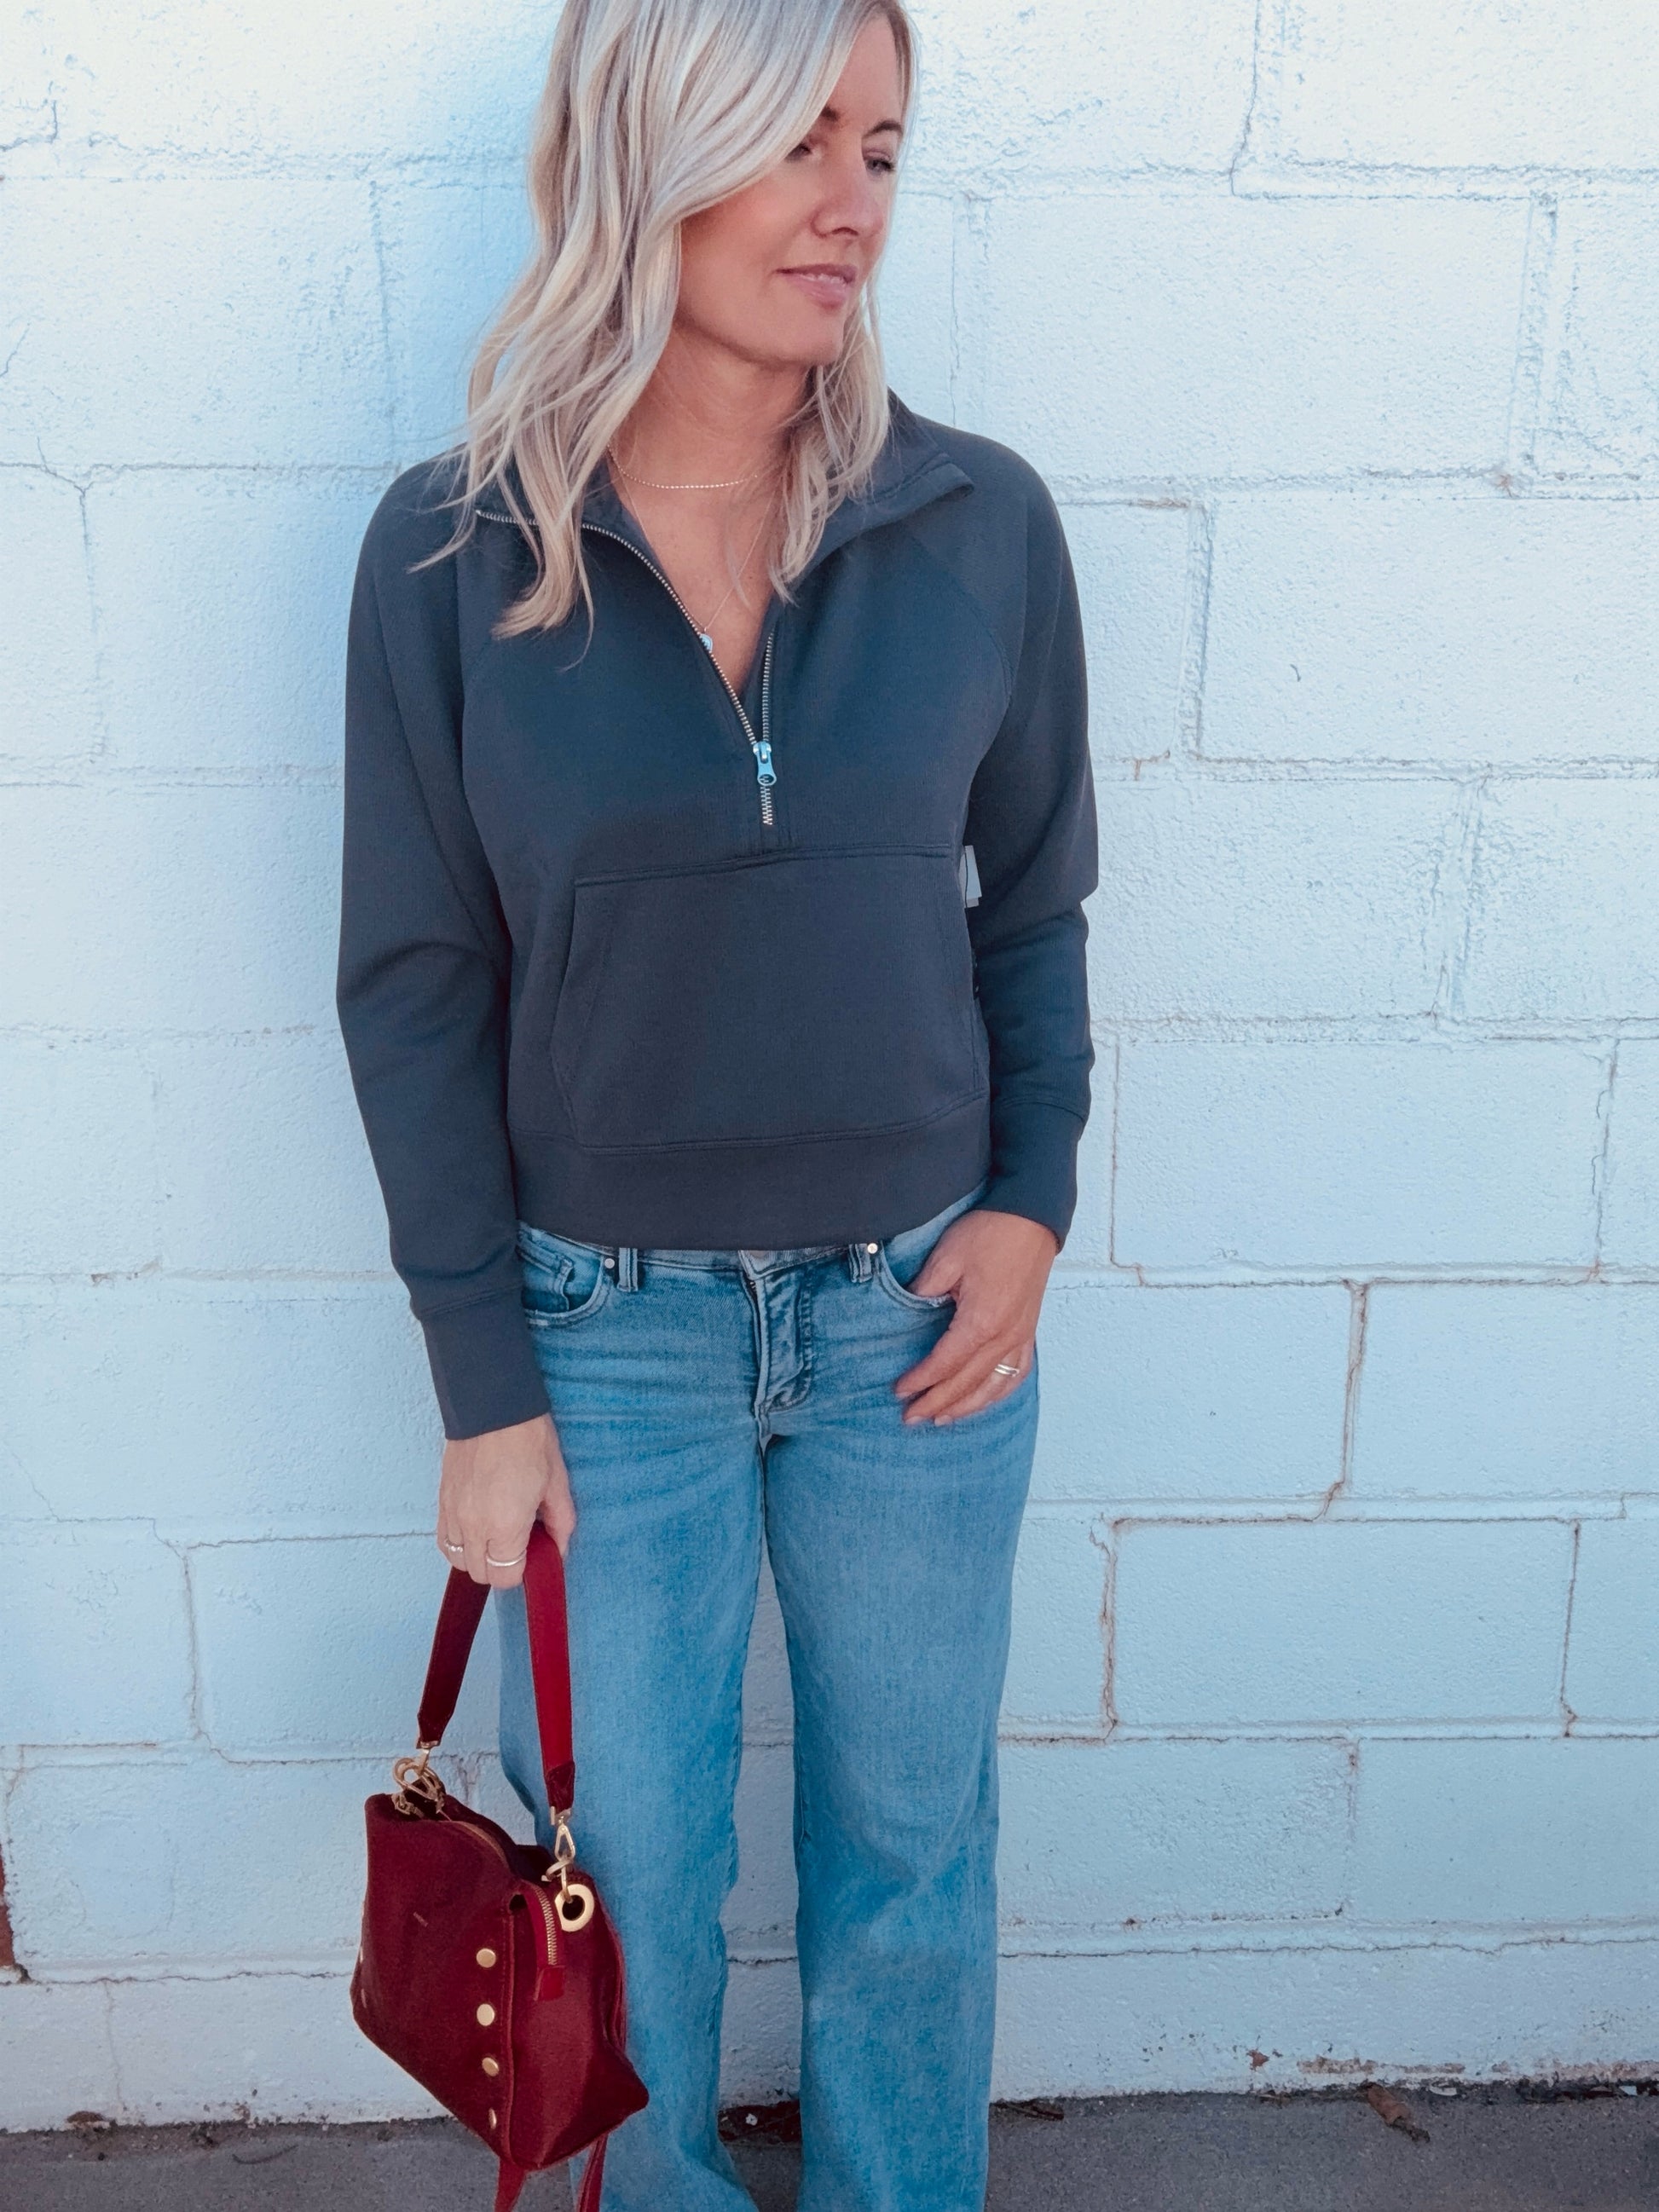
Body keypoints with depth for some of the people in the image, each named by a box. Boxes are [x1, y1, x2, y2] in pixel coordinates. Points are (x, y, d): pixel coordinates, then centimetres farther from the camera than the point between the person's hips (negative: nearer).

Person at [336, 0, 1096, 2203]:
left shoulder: (981, 526, -5)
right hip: (603, 1318, -1)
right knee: (624, 1869, 18)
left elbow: (1033, 908, 6)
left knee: (915, 1850, 19)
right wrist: (486, 1389, -6)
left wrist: (1032, 1201, -5)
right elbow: (416, 986, -5)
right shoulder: (452, 551, -9)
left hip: (917, 1305, 1)